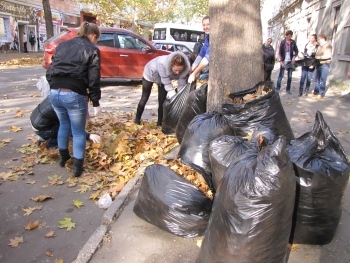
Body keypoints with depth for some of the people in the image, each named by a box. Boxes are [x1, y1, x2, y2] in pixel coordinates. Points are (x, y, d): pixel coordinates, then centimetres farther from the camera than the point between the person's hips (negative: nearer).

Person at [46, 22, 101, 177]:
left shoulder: (62, 45, 20)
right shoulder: (92, 50, 2)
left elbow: (49, 71, 18)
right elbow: (93, 79, -5)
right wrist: (96, 102, -1)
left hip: (54, 92, 6)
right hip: (74, 94, -6)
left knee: (64, 123, 29)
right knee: (78, 131, 10)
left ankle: (63, 156, 42)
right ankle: (77, 166, 15)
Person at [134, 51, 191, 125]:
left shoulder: (185, 68, -35)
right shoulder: (162, 63, -47)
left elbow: (182, 84, -27)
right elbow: (166, 82, -39)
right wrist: (172, 93, -43)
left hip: (163, 78, 3)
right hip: (150, 73, -3)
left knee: (162, 100, -2)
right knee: (144, 98, 8)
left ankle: (160, 122, 15)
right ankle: (137, 118, 28)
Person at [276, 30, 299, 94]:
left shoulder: (293, 42, 5)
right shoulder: (282, 42, -3)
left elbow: (296, 51, 12)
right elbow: (279, 52, -4)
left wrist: (294, 57, -7)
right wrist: (281, 61, -12)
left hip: (290, 61, 3)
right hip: (283, 61, -3)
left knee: (290, 76, 5)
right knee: (281, 75, -5)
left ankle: (288, 89, 12)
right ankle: (277, 88, 1)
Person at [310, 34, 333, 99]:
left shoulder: (328, 46, -4)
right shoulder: (319, 47, 19)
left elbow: (329, 55, -15)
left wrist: (320, 57, -19)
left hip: (325, 64, -7)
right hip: (318, 64, 7)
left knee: (322, 80, -6)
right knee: (317, 79, 7)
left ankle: (321, 94, -2)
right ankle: (316, 92, 13)